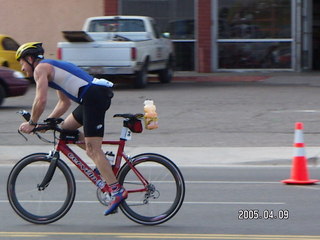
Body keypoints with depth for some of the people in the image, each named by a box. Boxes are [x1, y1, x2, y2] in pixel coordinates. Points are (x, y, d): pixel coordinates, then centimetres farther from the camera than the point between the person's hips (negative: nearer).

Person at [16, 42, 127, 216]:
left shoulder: (40, 68, 1)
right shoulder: (53, 67, 30)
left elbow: (41, 100, -9)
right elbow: (64, 103, 32)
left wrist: (32, 123, 3)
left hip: (93, 96, -10)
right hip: (101, 93, 10)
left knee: (92, 149, -11)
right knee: (66, 128, 21)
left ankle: (117, 191, -17)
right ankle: (104, 164, 14)